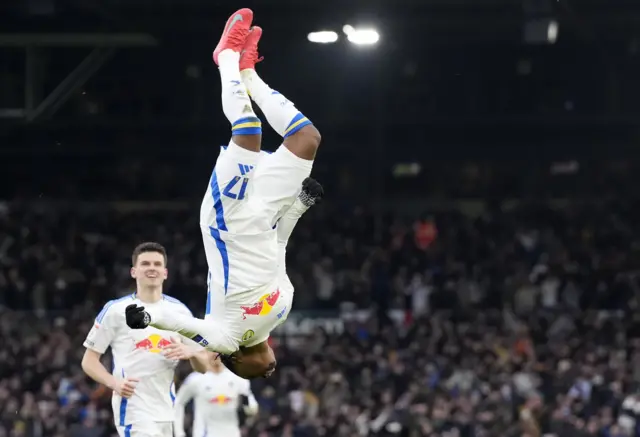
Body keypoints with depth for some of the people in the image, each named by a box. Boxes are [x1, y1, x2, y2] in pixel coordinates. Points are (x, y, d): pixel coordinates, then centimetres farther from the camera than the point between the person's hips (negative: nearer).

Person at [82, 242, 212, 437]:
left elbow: (204, 366, 13)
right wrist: (114, 382, -19)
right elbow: (89, 360, 0)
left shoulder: (179, 311, 9)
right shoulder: (116, 310, -2)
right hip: (132, 408, -6)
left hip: (166, 411, 6)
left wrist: (191, 352, -11)